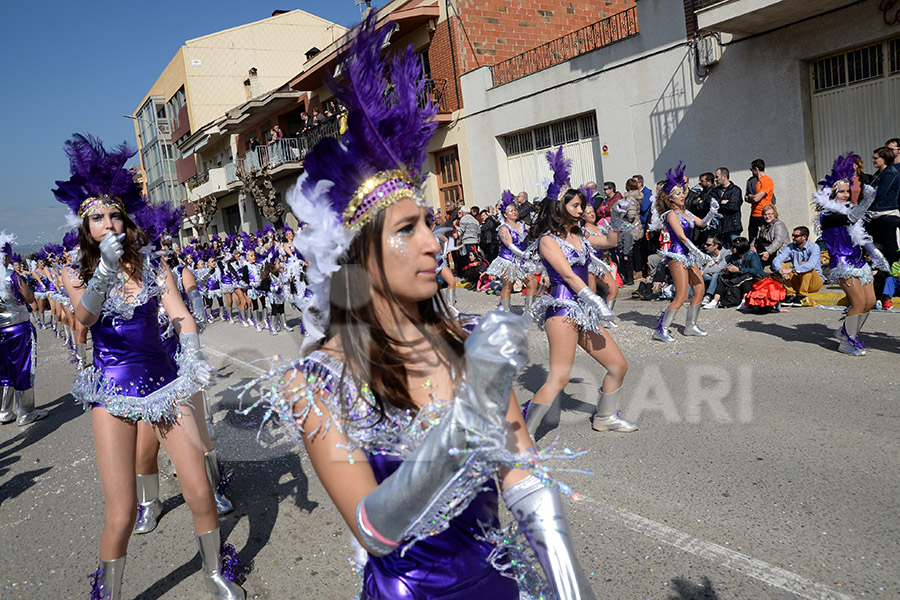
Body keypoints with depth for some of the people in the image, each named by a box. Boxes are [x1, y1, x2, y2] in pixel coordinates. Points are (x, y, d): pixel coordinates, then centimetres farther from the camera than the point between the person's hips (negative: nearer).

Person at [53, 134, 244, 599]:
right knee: (120, 514, -5)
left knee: (200, 494, 0)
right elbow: (85, 316, -20)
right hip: (112, 390, -1)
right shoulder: (75, 273, 0)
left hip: (164, 381, 1)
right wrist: (107, 267, -37)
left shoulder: (152, 265, 1)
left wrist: (192, 359, -27)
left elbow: (181, 316, -8)